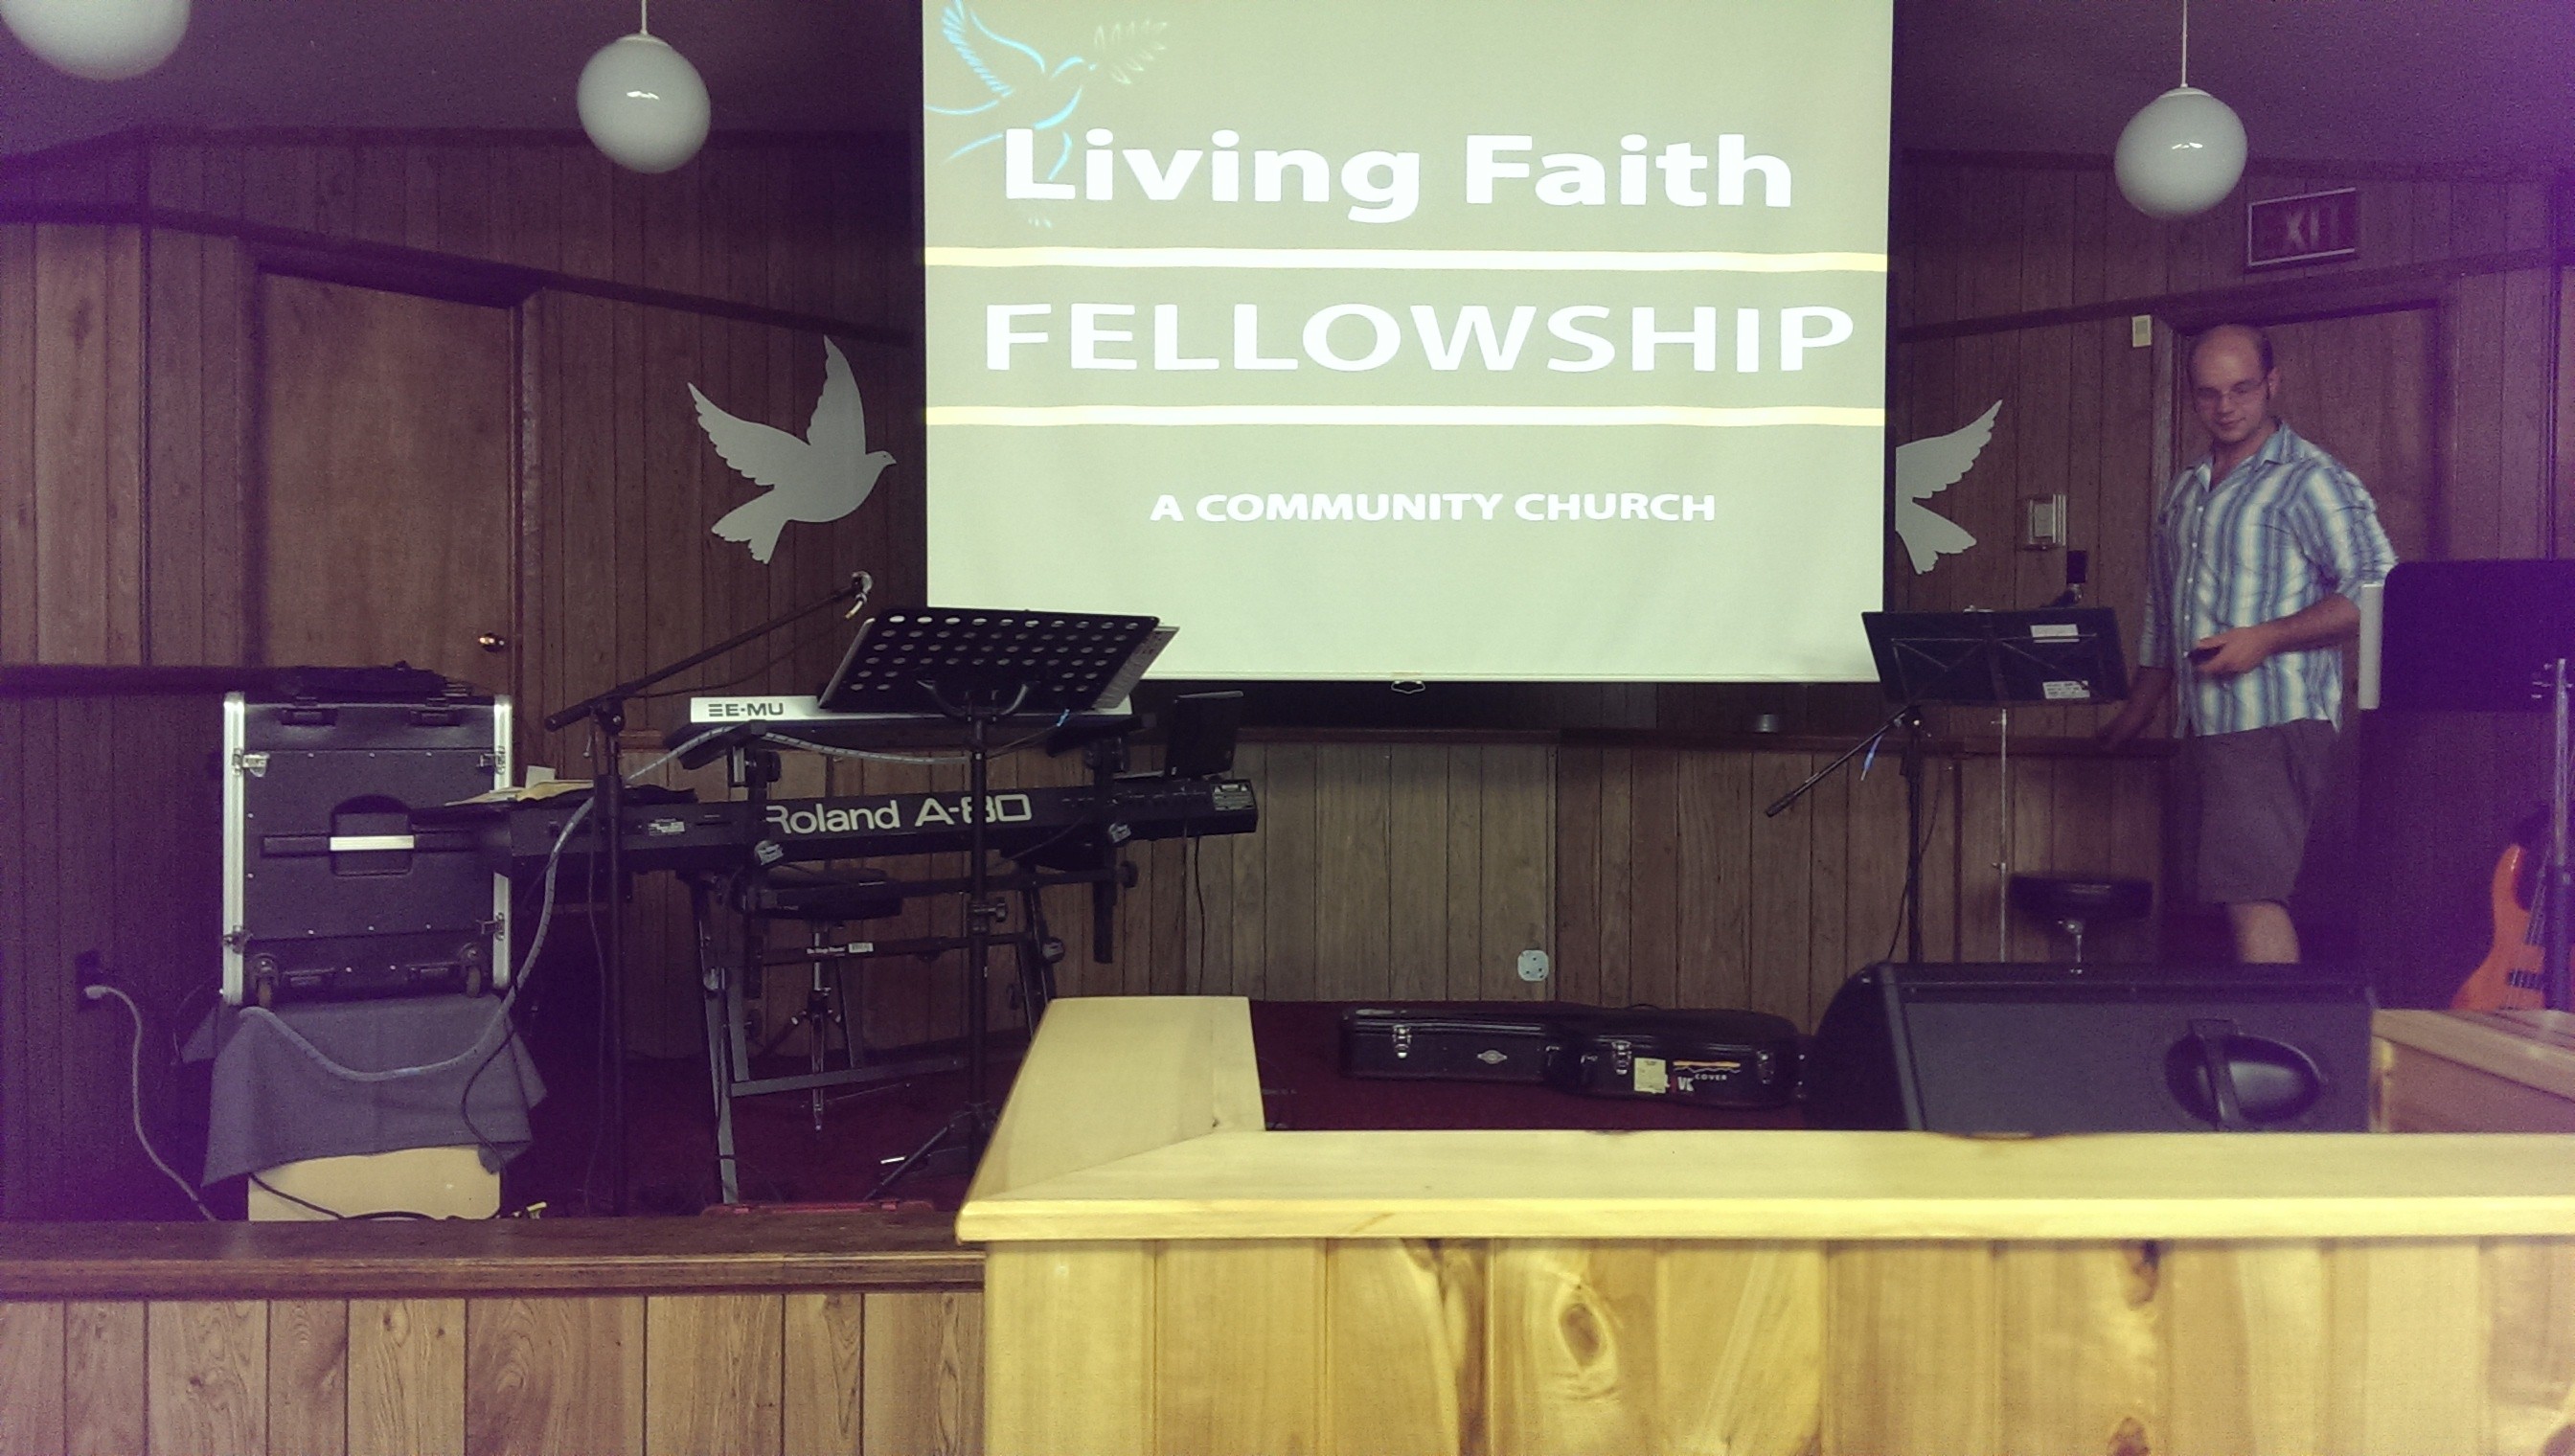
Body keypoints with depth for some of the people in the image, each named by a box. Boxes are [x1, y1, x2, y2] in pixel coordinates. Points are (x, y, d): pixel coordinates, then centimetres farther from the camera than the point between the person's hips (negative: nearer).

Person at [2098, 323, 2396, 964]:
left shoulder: (2309, 479, -5)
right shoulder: (2184, 492, 19)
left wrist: (2264, 638, -17)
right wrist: (2128, 722, 26)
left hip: (2272, 723, -8)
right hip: (2204, 727, 8)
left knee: (2251, 894, -15)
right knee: (2221, 889, 6)